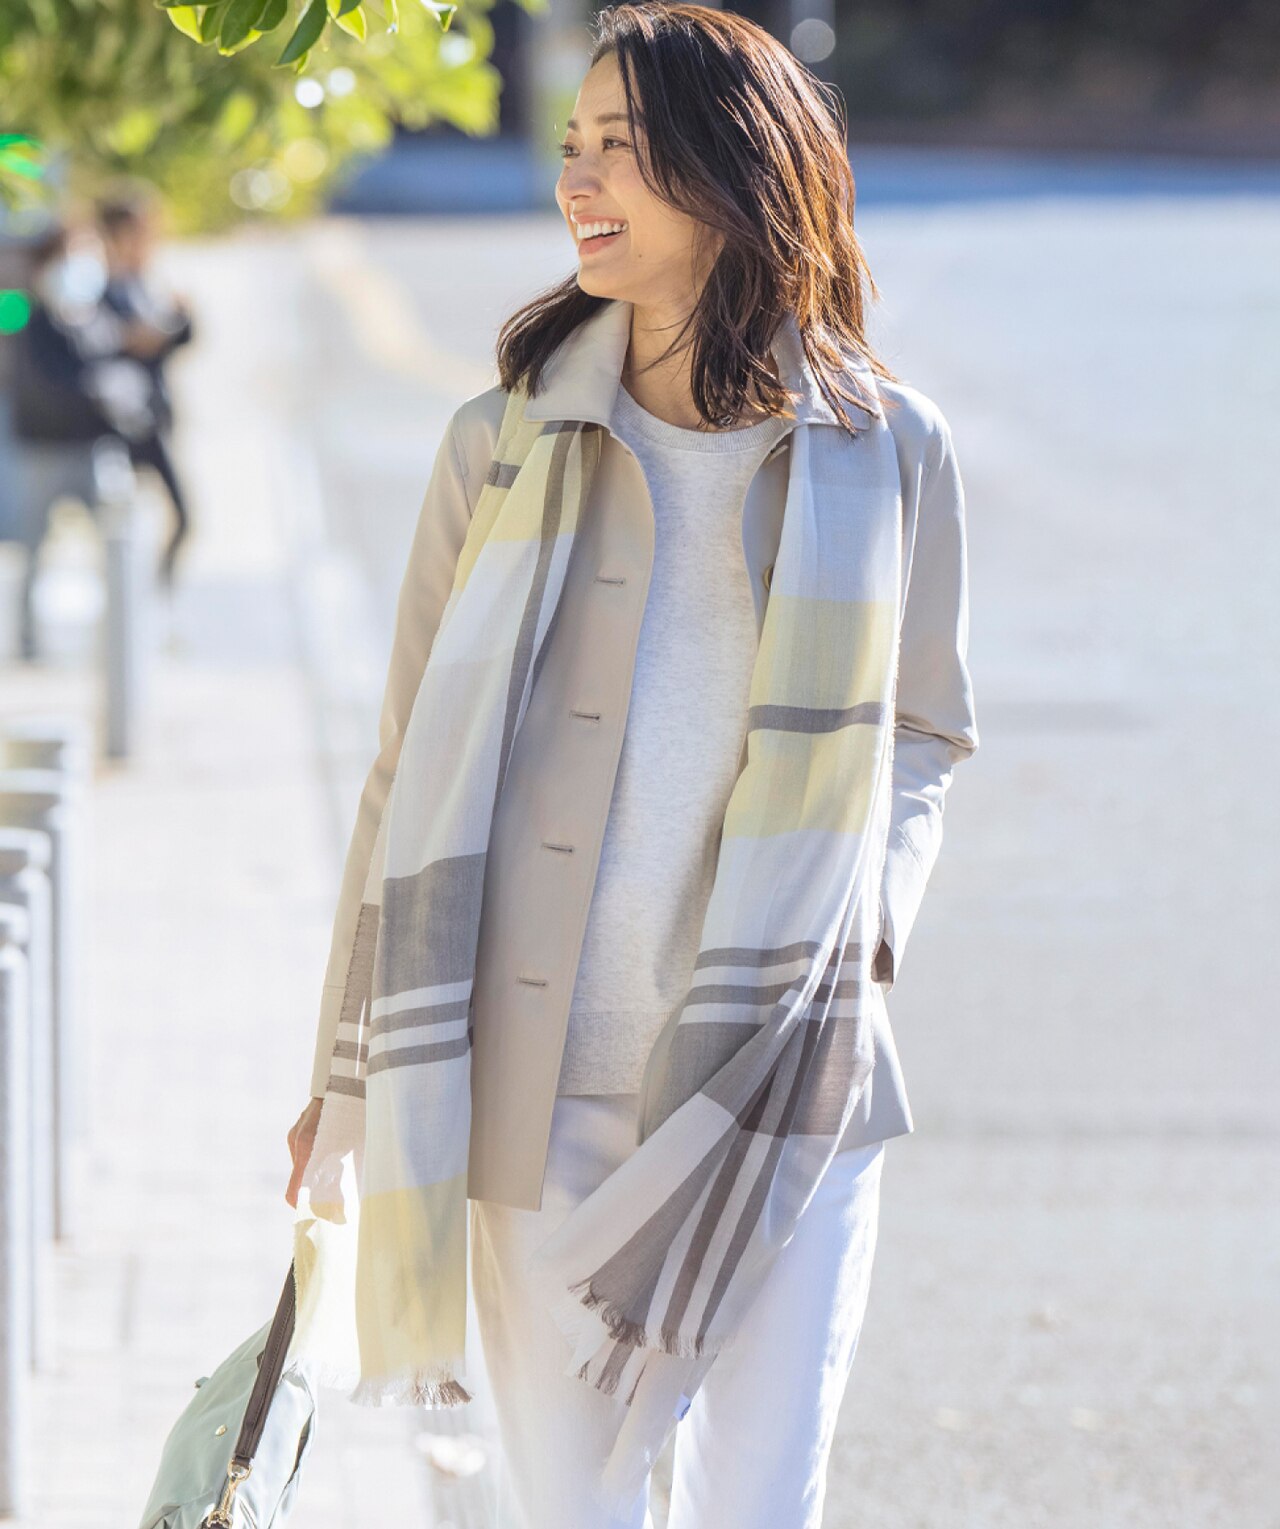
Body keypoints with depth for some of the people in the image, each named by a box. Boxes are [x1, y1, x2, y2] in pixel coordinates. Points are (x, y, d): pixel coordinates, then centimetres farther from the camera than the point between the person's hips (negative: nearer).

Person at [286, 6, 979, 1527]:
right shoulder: (507, 442, 2)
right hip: (538, 1086, 0)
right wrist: (354, 1069, 6)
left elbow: (922, 736, 11)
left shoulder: (886, 449, 1)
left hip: (782, 1077, 0)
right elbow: (415, 764, 7)